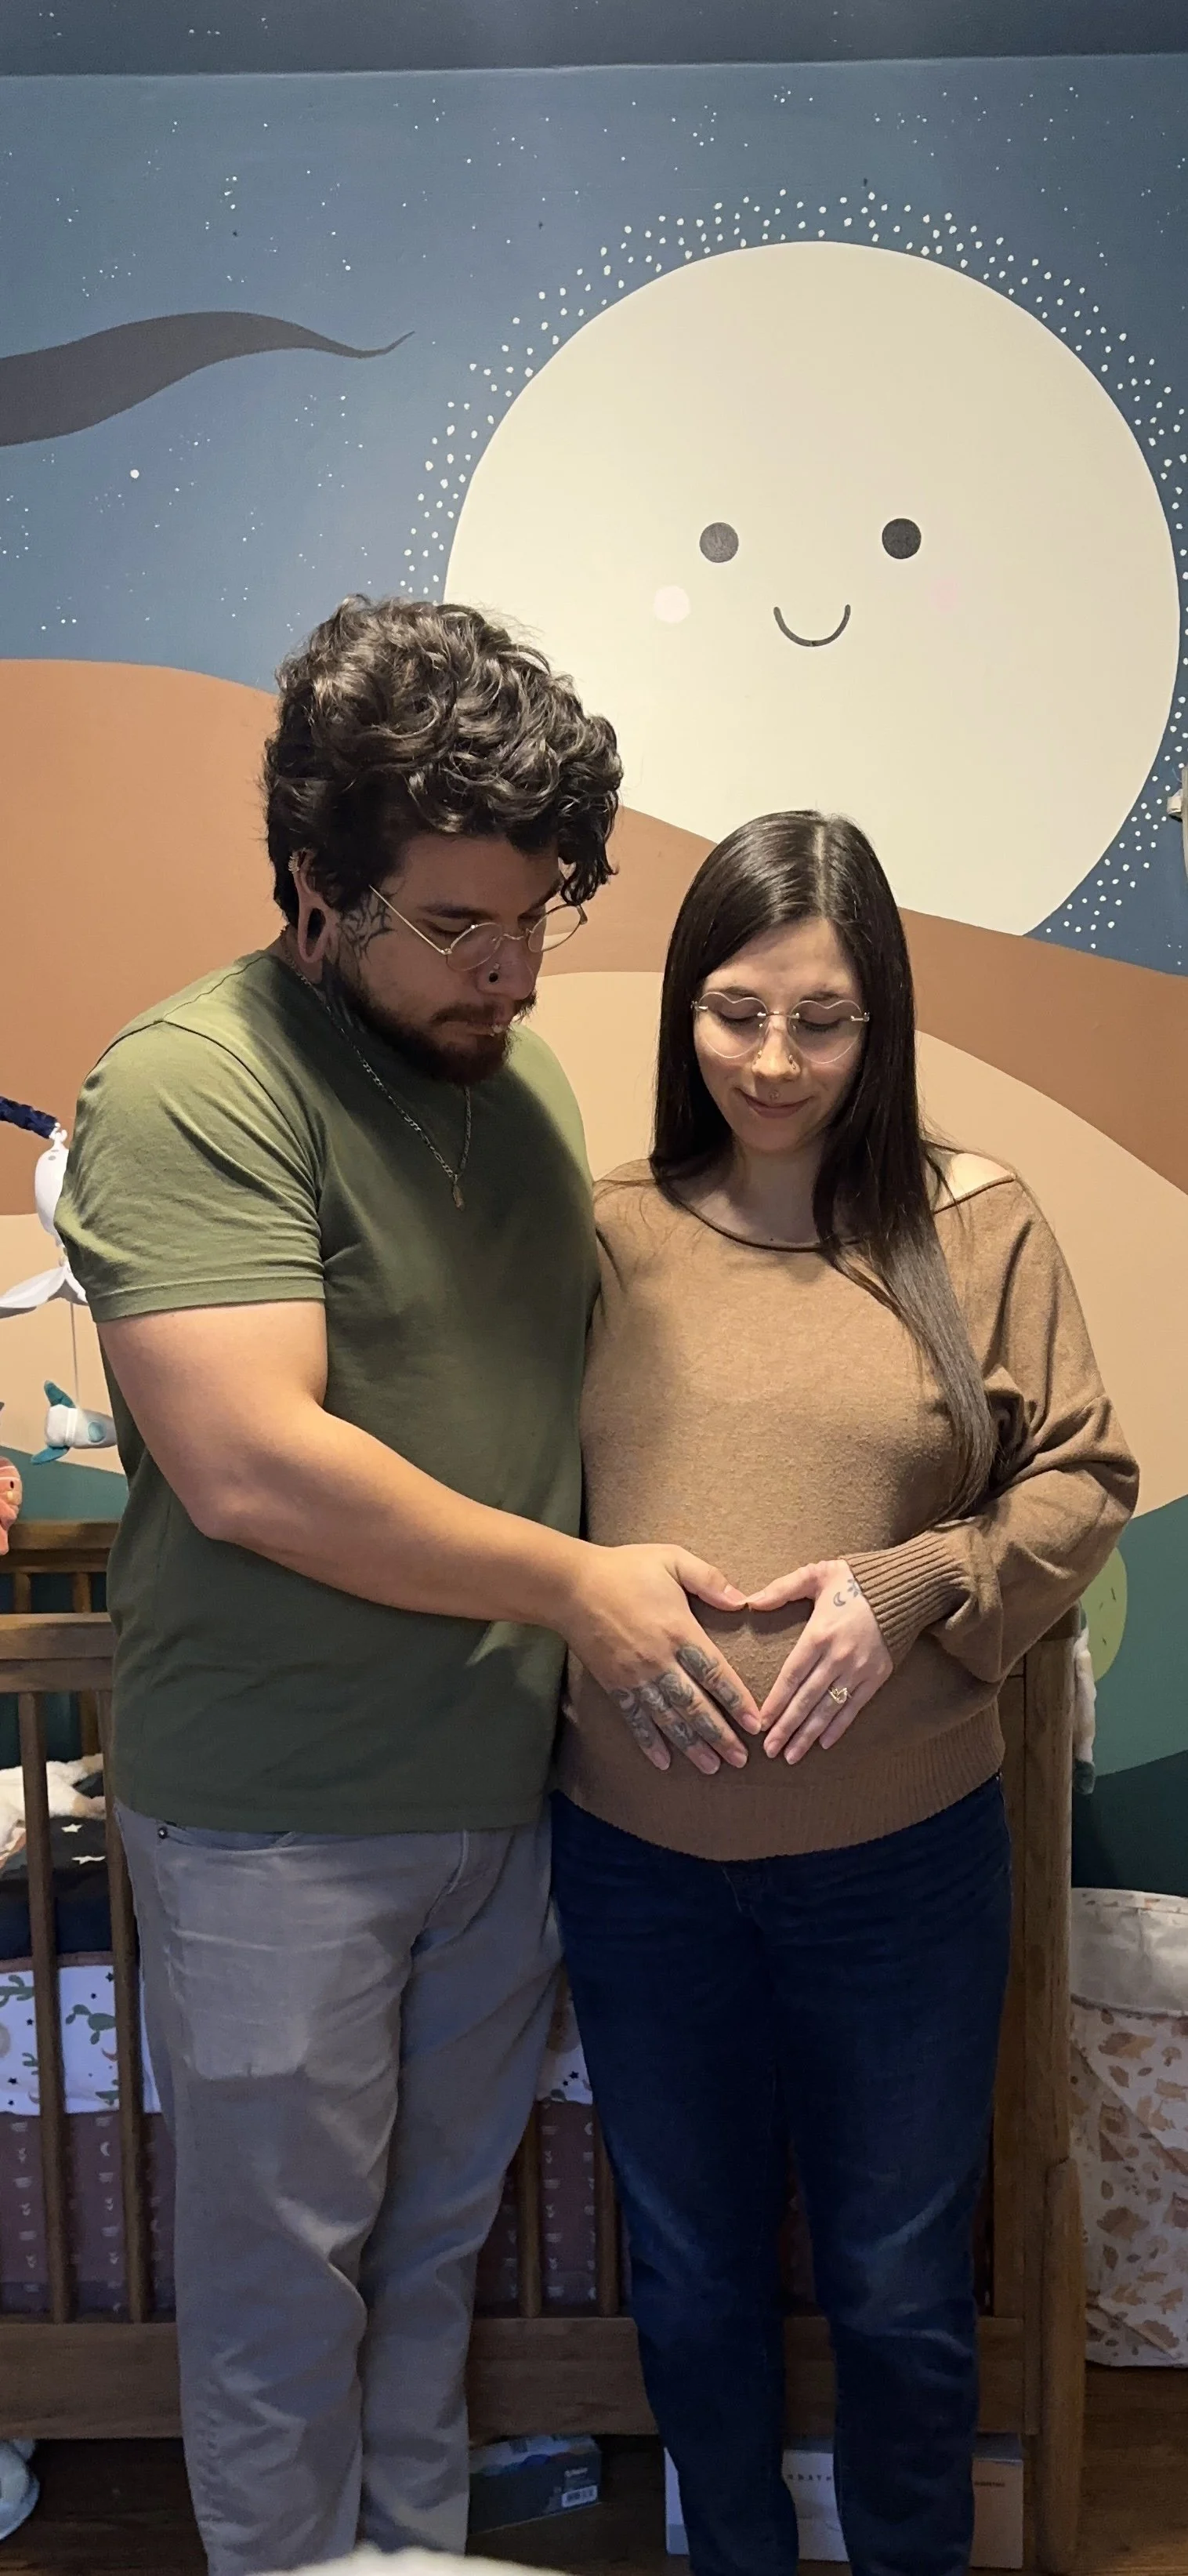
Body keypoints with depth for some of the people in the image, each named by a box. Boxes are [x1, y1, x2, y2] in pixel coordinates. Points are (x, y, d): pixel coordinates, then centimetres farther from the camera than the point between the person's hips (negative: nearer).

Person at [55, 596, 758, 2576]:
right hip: (277, 1821, -6)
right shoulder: (194, 1086, -19)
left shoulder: (523, 1076, 5)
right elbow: (251, 1466, -26)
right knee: (284, 2277, 15)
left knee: (439, 2240, 25)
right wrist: (574, 1586, -18)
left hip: (505, 1790, 7)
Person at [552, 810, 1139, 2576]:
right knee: (693, 2277, 21)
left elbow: (1084, 1481, -2)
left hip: (902, 1850, -1)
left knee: (901, 2287, 18)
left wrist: (912, 1588, -17)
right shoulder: (599, 1232, -2)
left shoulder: (976, 1228, -5)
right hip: (638, 1849, 2)